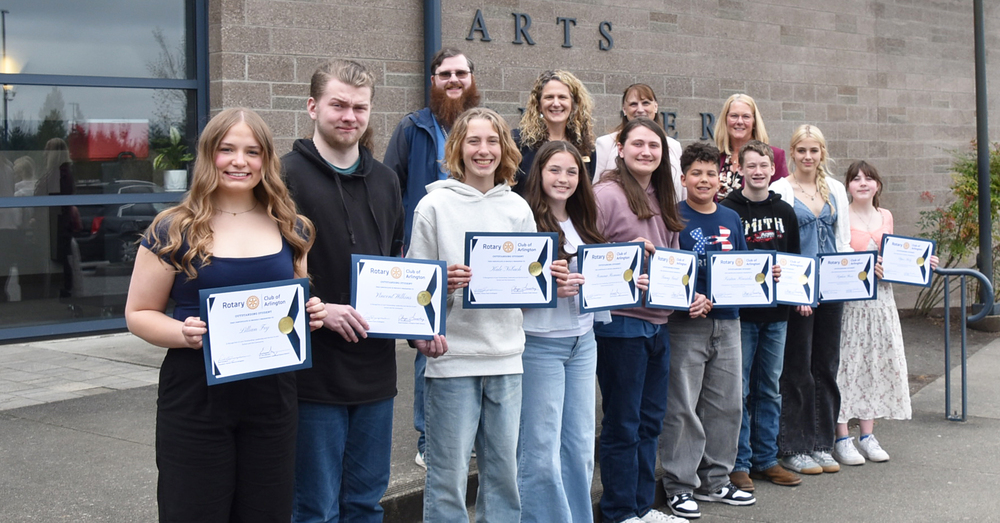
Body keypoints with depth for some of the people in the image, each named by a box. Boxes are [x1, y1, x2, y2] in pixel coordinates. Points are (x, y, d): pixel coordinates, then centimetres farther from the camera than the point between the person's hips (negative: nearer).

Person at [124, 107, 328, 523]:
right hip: (196, 399, -3)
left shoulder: (290, 229, 8)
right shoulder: (174, 231, -4)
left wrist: (313, 314, -3)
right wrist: (183, 333, -19)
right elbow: (138, 314, 1)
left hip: (273, 399, 3)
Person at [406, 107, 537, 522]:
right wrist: (444, 282, -19)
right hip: (452, 354, -4)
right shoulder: (435, 205, -1)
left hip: (506, 355, 4)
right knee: (449, 472, 0)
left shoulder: (518, 208, 10)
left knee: (504, 468, 11)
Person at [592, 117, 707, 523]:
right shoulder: (606, 194, -11)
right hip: (621, 322, -8)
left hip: (659, 323, 8)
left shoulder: (663, 200, 14)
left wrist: (692, 295, 9)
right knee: (623, 423, 2)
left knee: (650, 420, 15)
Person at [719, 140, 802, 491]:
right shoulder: (727, 210, -5)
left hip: (776, 312, 5)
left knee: (770, 390, 11)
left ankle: (766, 459, 20)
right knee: (739, 390, 0)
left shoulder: (785, 212, 11)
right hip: (740, 312, -5)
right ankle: (738, 463, 9)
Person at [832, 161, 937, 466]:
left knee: (876, 363, 7)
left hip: (881, 300, 6)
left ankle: (867, 436, 16)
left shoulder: (886, 217, 13)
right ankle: (842, 438, 1)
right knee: (846, 364, -6)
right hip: (848, 300, -6)